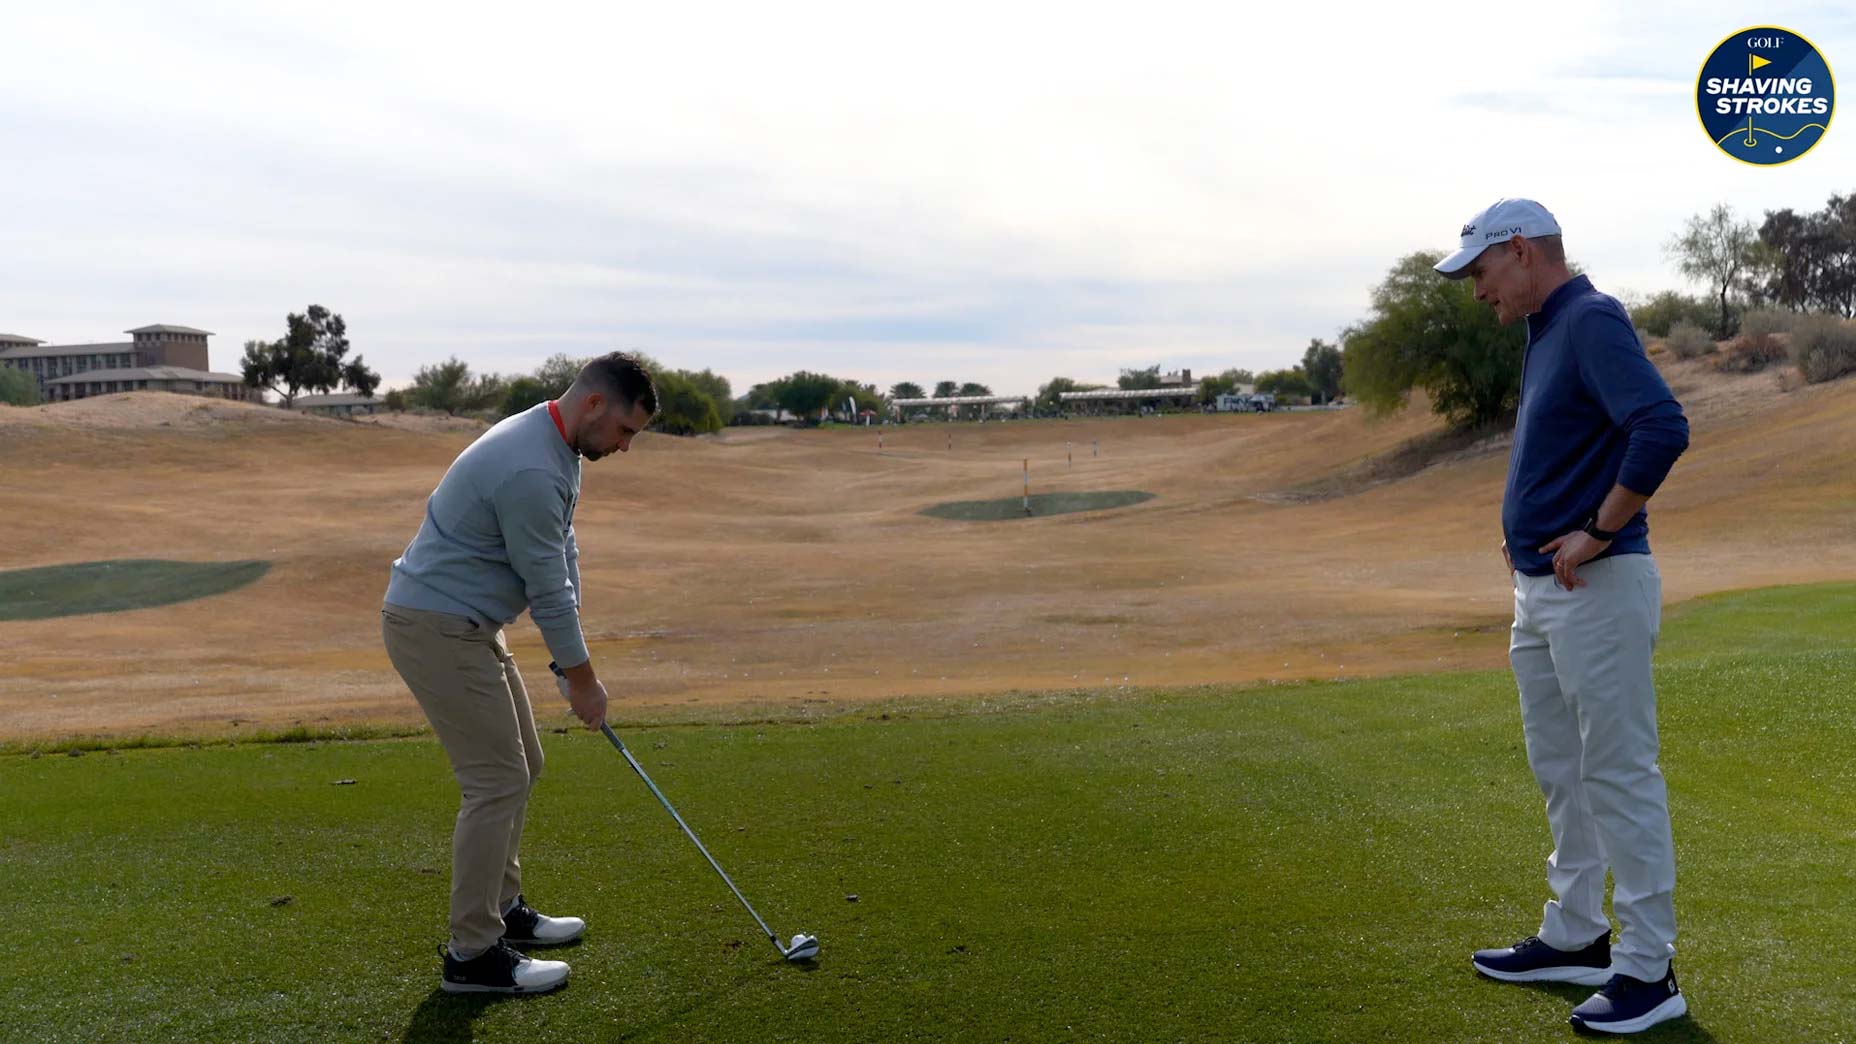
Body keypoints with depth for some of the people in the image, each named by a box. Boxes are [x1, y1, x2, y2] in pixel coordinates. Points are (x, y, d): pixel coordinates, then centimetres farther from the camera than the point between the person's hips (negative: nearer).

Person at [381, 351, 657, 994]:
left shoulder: (555, 447, 7)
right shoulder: (532, 470, -27)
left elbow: (563, 555, 12)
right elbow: (547, 589, -20)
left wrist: (574, 659, 7)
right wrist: (583, 679, -7)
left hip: (466, 624, 11)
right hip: (435, 628, -11)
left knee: (519, 766, 17)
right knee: (497, 782, -7)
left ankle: (500, 909, 30)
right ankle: (472, 955, 2)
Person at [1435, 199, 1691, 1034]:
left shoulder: (1593, 321, -14)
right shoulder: (1546, 333, 15)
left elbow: (1662, 428, -29)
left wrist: (1600, 532, -21)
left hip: (1597, 589, -10)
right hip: (1540, 590, 10)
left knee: (1618, 774, -2)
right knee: (1560, 770, 16)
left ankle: (1648, 970, 8)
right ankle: (1576, 938, 29)